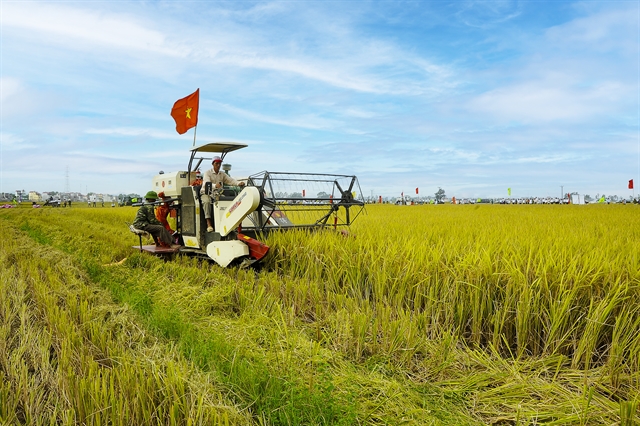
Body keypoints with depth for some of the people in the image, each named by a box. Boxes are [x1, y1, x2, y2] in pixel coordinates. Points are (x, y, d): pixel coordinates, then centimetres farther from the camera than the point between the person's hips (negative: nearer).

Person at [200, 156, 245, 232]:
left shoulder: (222, 174, 14)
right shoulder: (207, 173, -3)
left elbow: (230, 180, 0)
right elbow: (206, 183, -21)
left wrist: (239, 183, -22)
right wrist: (214, 185, -44)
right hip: (206, 193, -4)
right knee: (207, 202, -37)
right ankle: (209, 224, -38)